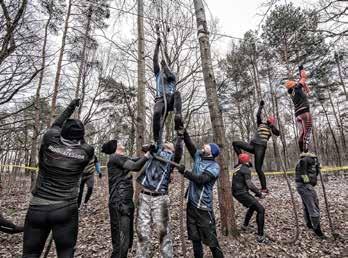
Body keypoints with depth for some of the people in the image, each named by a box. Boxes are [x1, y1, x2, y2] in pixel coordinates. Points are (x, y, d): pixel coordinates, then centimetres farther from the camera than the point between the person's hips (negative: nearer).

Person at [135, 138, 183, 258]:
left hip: (160, 198, -2)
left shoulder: (173, 157, 7)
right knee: (142, 231, 8)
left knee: (163, 230, 0)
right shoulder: (156, 150, 16)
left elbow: (179, 150, -11)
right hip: (144, 196, 3)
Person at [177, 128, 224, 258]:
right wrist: (183, 130, -8)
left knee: (210, 238, 5)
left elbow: (200, 180, -25)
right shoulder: (198, 156, 6)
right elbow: (189, 143, -2)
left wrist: (185, 172, -25)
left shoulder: (215, 167, -13)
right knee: (194, 236, 18)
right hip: (191, 203, 6)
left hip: (203, 206, -6)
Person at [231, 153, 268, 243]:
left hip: (237, 192, 9)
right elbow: (249, 184, -20)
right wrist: (259, 193, -10)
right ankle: (260, 236, -5)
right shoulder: (246, 169, -13)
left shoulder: (237, 168, 13)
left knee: (253, 206, 30)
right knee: (260, 209, -7)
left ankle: (245, 226, 39)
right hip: (242, 193, -9)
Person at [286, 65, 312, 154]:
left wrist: (303, 81, 37)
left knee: (301, 133, 3)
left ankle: (302, 152, -1)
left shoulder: (292, 93, 22)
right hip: (304, 112, -8)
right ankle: (306, 151, -20)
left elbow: (307, 91, 35)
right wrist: (301, 69, 23)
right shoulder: (297, 88, 1)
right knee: (307, 131, -12)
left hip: (297, 114, 8)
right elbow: (304, 77, 6)